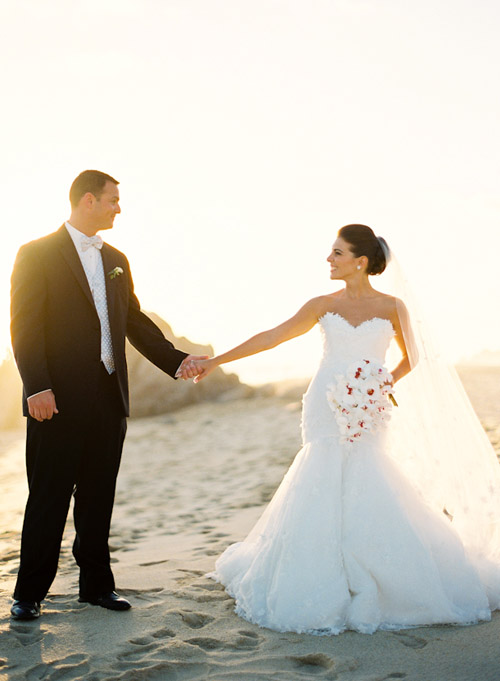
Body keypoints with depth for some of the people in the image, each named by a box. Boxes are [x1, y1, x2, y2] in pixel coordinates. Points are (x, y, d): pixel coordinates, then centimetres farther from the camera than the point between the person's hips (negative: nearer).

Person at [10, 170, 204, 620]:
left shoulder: (116, 260, 16)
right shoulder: (38, 254, -3)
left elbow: (136, 322, 17)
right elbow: (25, 326, -9)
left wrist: (177, 360, 7)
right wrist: (37, 388, -19)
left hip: (109, 398, 6)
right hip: (60, 398, -5)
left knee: (98, 497, 12)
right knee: (49, 497, 2)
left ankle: (97, 584, 23)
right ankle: (30, 593, 14)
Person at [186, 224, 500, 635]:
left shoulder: (392, 308, 2)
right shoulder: (324, 306, 6)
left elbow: (414, 358, 14)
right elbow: (270, 338, 6)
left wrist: (385, 387, -2)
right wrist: (215, 361, 4)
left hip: (368, 422, -2)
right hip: (326, 413, 2)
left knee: (370, 503, -7)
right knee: (321, 505, -1)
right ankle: (325, 591, 15)